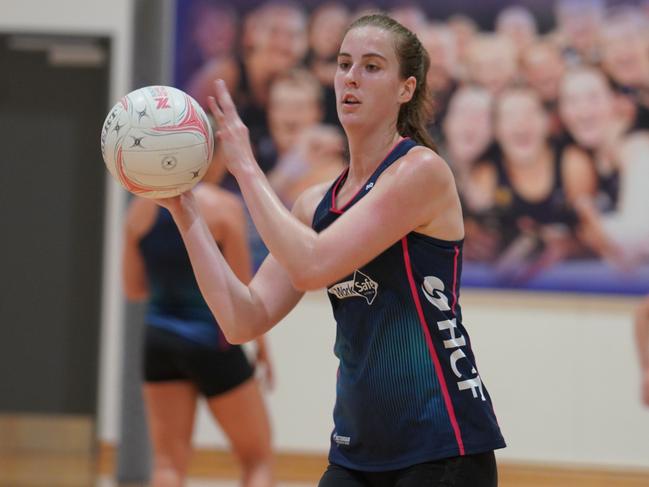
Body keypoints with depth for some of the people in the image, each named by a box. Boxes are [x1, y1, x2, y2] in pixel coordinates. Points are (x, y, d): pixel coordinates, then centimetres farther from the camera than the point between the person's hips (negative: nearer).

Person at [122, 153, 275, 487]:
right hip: (212, 340, -4)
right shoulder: (222, 207, -12)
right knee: (258, 459, 9)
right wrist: (260, 341, 3)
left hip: (160, 337, 5)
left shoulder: (142, 206, 2)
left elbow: (133, 287, 9)